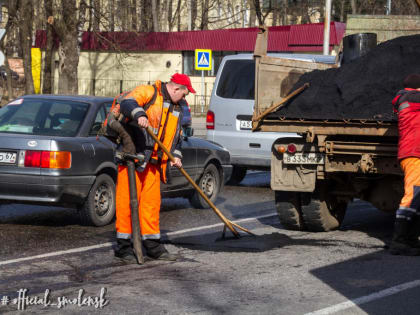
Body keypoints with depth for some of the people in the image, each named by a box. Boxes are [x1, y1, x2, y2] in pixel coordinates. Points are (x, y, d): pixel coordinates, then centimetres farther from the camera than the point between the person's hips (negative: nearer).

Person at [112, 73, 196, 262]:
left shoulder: (175, 109, 22)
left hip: (153, 161, 8)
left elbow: (175, 136, 28)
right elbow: (127, 103, -22)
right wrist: (139, 115, -42)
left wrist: (176, 155, 10)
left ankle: (152, 246, 14)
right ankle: (123, 246, -1)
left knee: (151, 202, 9)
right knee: (128, 200, -6)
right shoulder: (148, 92, -5)